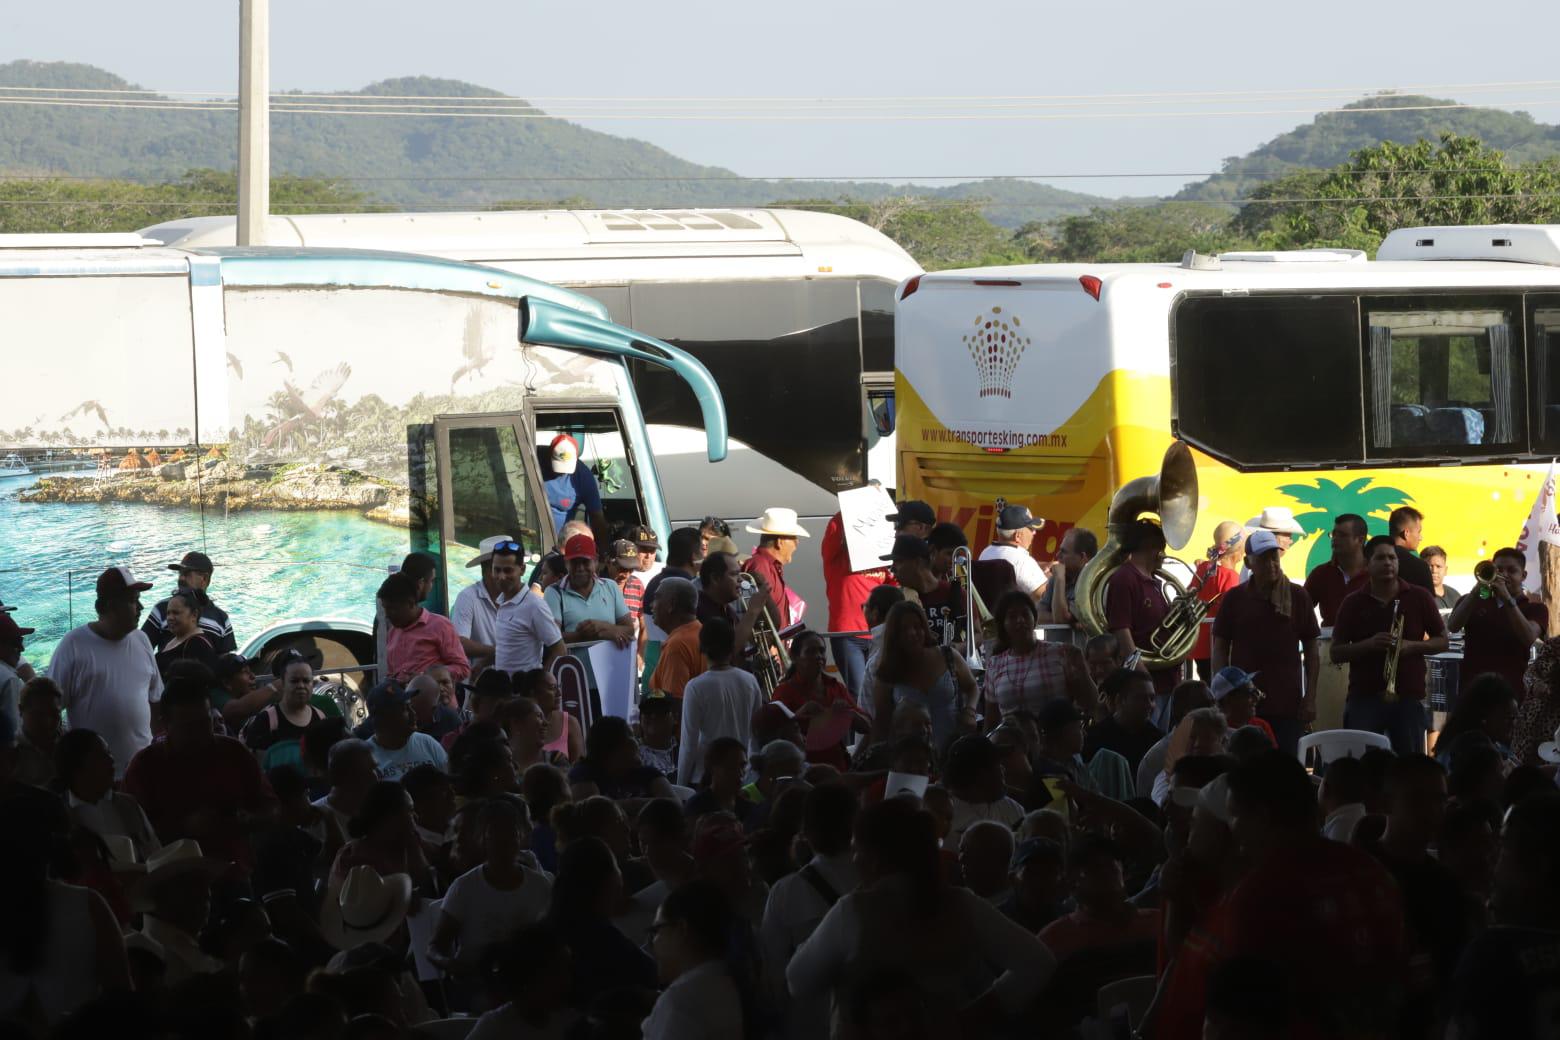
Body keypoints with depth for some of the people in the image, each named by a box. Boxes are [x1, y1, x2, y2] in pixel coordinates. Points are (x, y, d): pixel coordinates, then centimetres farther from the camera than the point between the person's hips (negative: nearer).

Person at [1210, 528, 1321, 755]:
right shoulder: (1235, 598, 5)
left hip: (1287, 705, 0)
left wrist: (1310, 697, 0)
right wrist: (1222, 694, -1)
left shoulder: (1297, 597, 4)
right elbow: (1220, 649, 7)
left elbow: (1311, 649, 7)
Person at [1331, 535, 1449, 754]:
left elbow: (1442, 641, 9)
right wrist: (1369, 645, -14)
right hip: (1364, 698, 0)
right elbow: (1336, 653, 4)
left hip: (1408, 697, 0)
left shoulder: (1419, 598, 5)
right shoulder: (1354, 604, 5)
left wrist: (1411, 646, -10)